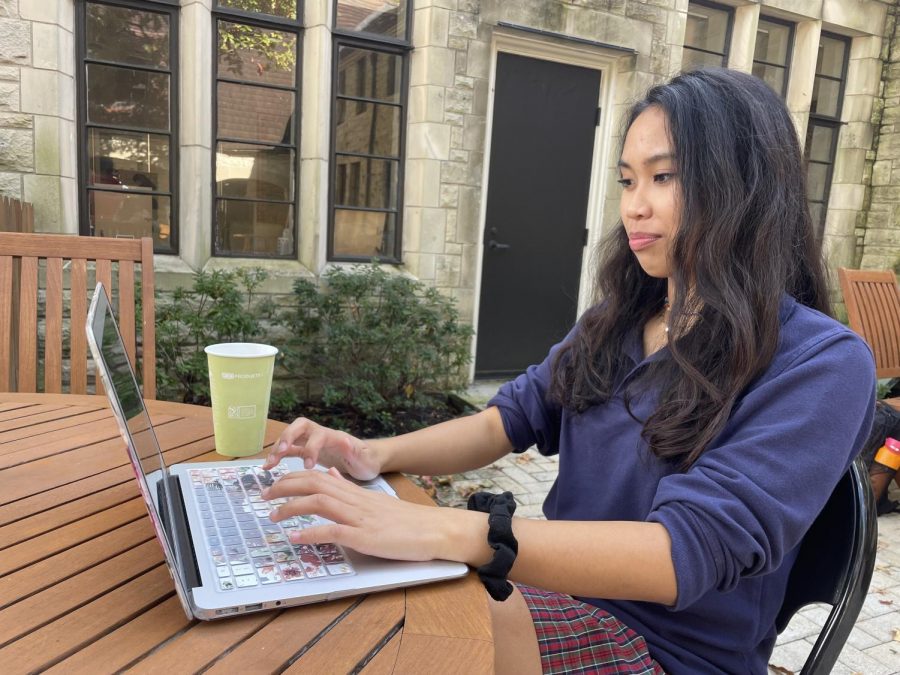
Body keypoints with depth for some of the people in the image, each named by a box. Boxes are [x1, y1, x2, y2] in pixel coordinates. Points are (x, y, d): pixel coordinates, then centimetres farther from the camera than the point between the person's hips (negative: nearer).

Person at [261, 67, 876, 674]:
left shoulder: (821, 364, -18)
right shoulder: (616, 323, 5)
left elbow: (688, 552, -28)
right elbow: (509, 420, 5)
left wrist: (444, 531, -39)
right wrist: (377, 454, -15)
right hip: (557, 586, 6)